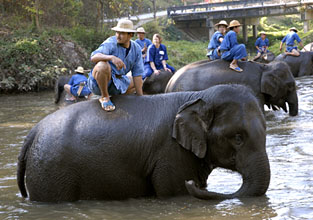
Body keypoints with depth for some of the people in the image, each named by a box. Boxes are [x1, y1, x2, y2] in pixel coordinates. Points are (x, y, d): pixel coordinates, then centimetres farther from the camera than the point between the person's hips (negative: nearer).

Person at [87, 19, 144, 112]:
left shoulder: (136, 49, -1)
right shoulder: (111, 43, -17)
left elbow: (137, 74, 0)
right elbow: (94, 57, -34)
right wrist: (112, 57, -52)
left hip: (115, 83, 6)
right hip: (98, 82, -6)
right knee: (103, 65, -37)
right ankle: (104, 97, -16)